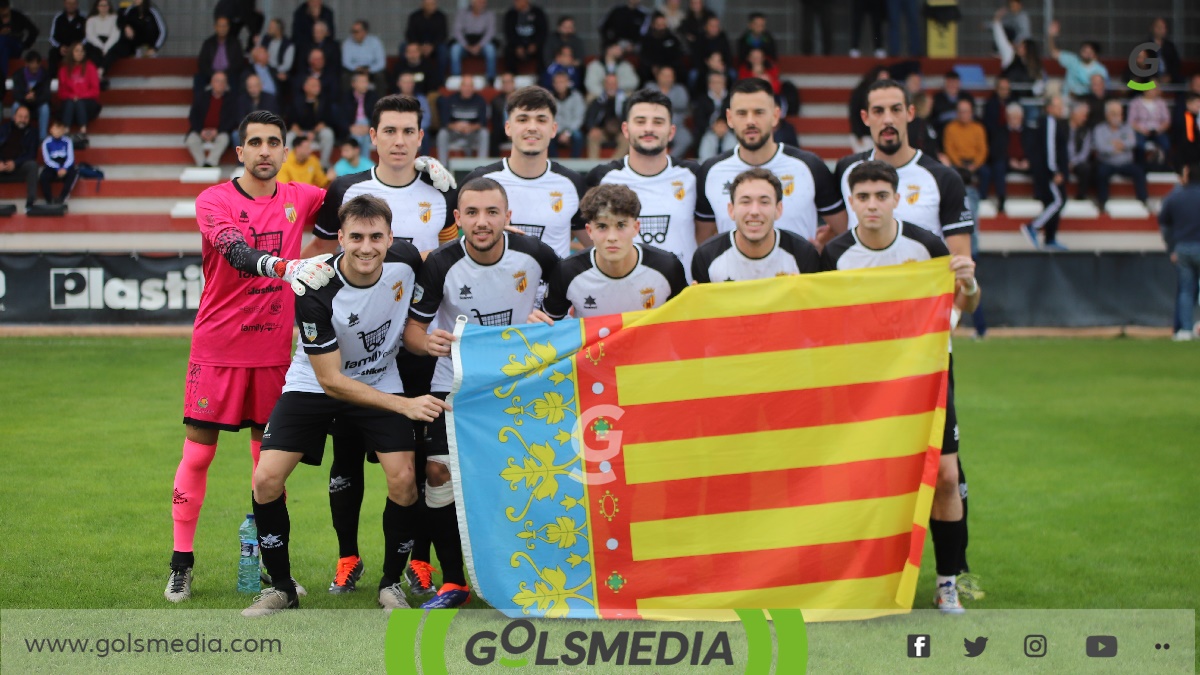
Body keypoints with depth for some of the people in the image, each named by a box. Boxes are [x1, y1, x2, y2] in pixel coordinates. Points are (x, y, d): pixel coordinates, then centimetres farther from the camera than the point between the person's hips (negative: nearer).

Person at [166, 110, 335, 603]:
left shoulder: (299, 198, 4)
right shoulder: (214, 201, -8)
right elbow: (236, 251, -25)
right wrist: (287, 267, -44)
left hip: (274, 348, 3)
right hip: (217, 345, -3)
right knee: (198, 451, 0)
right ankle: (181, 563, 8)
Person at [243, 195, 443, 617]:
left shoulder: (405, 262, -19)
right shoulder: (315, 293, -29)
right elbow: (331, 380, -25)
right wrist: (405, 405, -30)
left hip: (381, 383, 2)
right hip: (313, 387, -2)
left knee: (404, 480, -15)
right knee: (266, 479, -15)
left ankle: (391, 583, 7)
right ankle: (282, 588, 5)